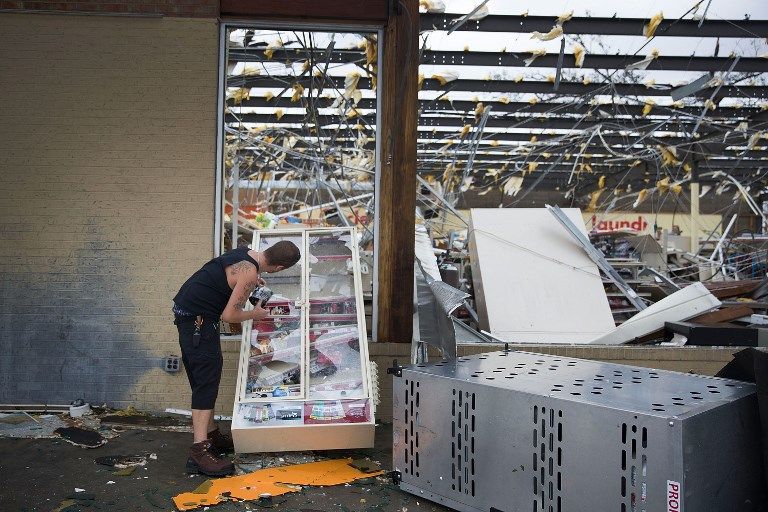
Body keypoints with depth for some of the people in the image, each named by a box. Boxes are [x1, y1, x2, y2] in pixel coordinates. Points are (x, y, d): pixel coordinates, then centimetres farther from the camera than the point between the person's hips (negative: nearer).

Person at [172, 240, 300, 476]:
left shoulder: (246, 252, 7)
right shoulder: (249, 273, -20)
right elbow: (229, 315, -18)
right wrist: (255, 314, -2)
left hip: (186, 311, 10)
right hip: (198, 318, -10)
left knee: (204, 379, 15)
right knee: (207, 379, -12)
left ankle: (210, 434, 24)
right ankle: (200, 450, -15)